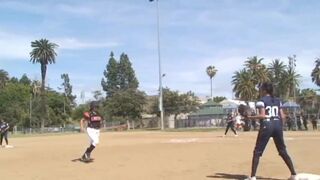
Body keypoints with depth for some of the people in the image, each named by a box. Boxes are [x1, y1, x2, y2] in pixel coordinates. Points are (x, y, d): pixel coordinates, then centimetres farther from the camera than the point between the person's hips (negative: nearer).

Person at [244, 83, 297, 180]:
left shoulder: (261, 101, -4)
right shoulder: (278, 101, 13)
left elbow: (262, 115, -15)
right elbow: (282, 116, 9)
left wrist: (251, 117, -4)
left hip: (266, 126, -5)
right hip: (277, 126, 5)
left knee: (257, 151, 1)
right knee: (283, 151, 16)